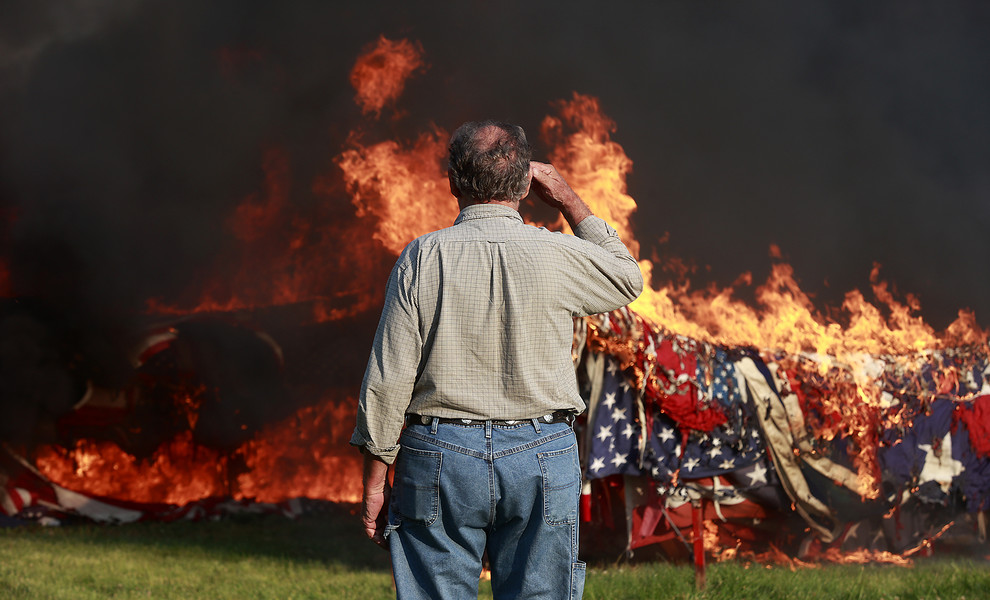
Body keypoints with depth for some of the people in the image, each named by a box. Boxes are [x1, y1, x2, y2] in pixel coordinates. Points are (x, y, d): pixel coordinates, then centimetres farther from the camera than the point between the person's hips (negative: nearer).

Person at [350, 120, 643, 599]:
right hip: (542, 454, 0)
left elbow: (387, 382, -5)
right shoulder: (559, 257, -5)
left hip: (438, 454, 0)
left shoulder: (422, 258, -5)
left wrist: (375, 482, 3)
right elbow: (629, 280, 19)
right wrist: (571, 202, 22)